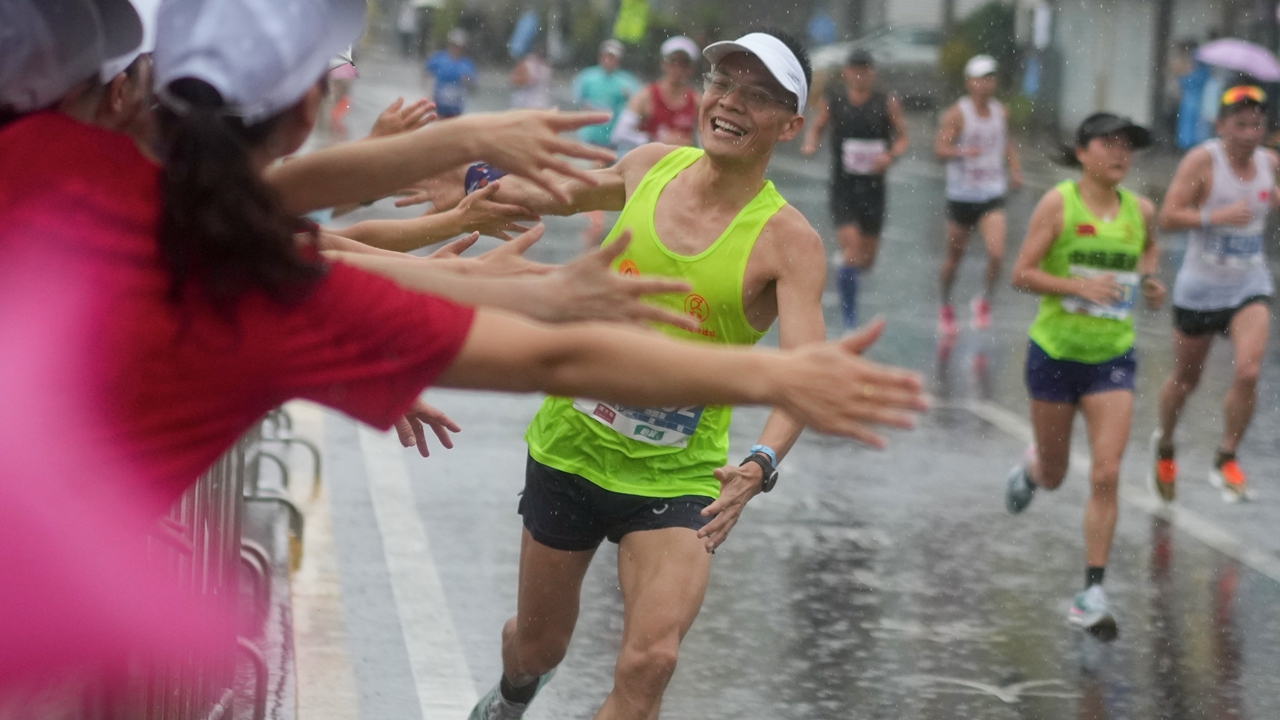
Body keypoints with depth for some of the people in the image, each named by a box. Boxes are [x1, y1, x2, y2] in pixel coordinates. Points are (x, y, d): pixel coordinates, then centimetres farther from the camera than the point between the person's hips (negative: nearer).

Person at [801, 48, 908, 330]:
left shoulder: (887, 104, -1)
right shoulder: (832, 101, -1)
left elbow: (903, 137, 6)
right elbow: (817, 127, 13)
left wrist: (891, 155, -14)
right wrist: (810, 144, -8)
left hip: (874, 187, 2)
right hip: (843, 187, -2)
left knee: (867, 259, 10)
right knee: (852, 251, -16)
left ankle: (844, 268, 49)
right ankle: (850, 321, -6)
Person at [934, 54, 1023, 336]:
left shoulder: (1001, 112, 5)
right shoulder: (957, 114, -10)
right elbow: (940, 148, -18)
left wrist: (1015, 170, 7)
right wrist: (962, 151, -37)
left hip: (992, 196, 3)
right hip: (961, 195, -3)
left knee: (997, 253, -15)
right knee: (954, 256, 9)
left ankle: (985, 301, 9)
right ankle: (946, 307, 31)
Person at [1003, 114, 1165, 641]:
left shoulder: (1140, 211, 1)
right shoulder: (1058, 204, -10)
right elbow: (1022, 274, -11)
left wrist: (1150, 281, 5)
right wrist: (1078, 286, -24)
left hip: (1112, 357, 2)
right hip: (1056, 353, -2)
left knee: (1106, 476, -10)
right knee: (1054, 476, 13)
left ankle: (1092, 593, -5)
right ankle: (1031, 468, 52)